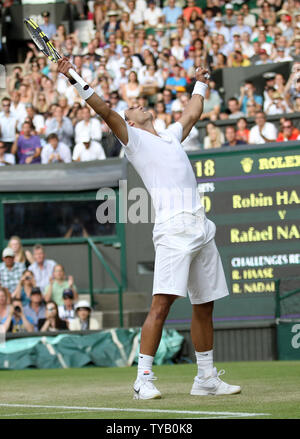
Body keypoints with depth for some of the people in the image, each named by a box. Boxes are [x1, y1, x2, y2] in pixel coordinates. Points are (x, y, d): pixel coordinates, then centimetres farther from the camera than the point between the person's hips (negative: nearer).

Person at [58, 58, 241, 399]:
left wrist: (200, 84, 53)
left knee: (204, 306, 8)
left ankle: (206, 379, 16)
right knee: (162, 303, -16)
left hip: (202, 227, 7)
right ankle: (143, 379, -15)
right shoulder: (133, 138, 9)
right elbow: (106, 112, -4)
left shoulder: (171, 136, 27)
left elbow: (192, 115, 45)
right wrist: (75, 80, -14)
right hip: (173, 227, -7)